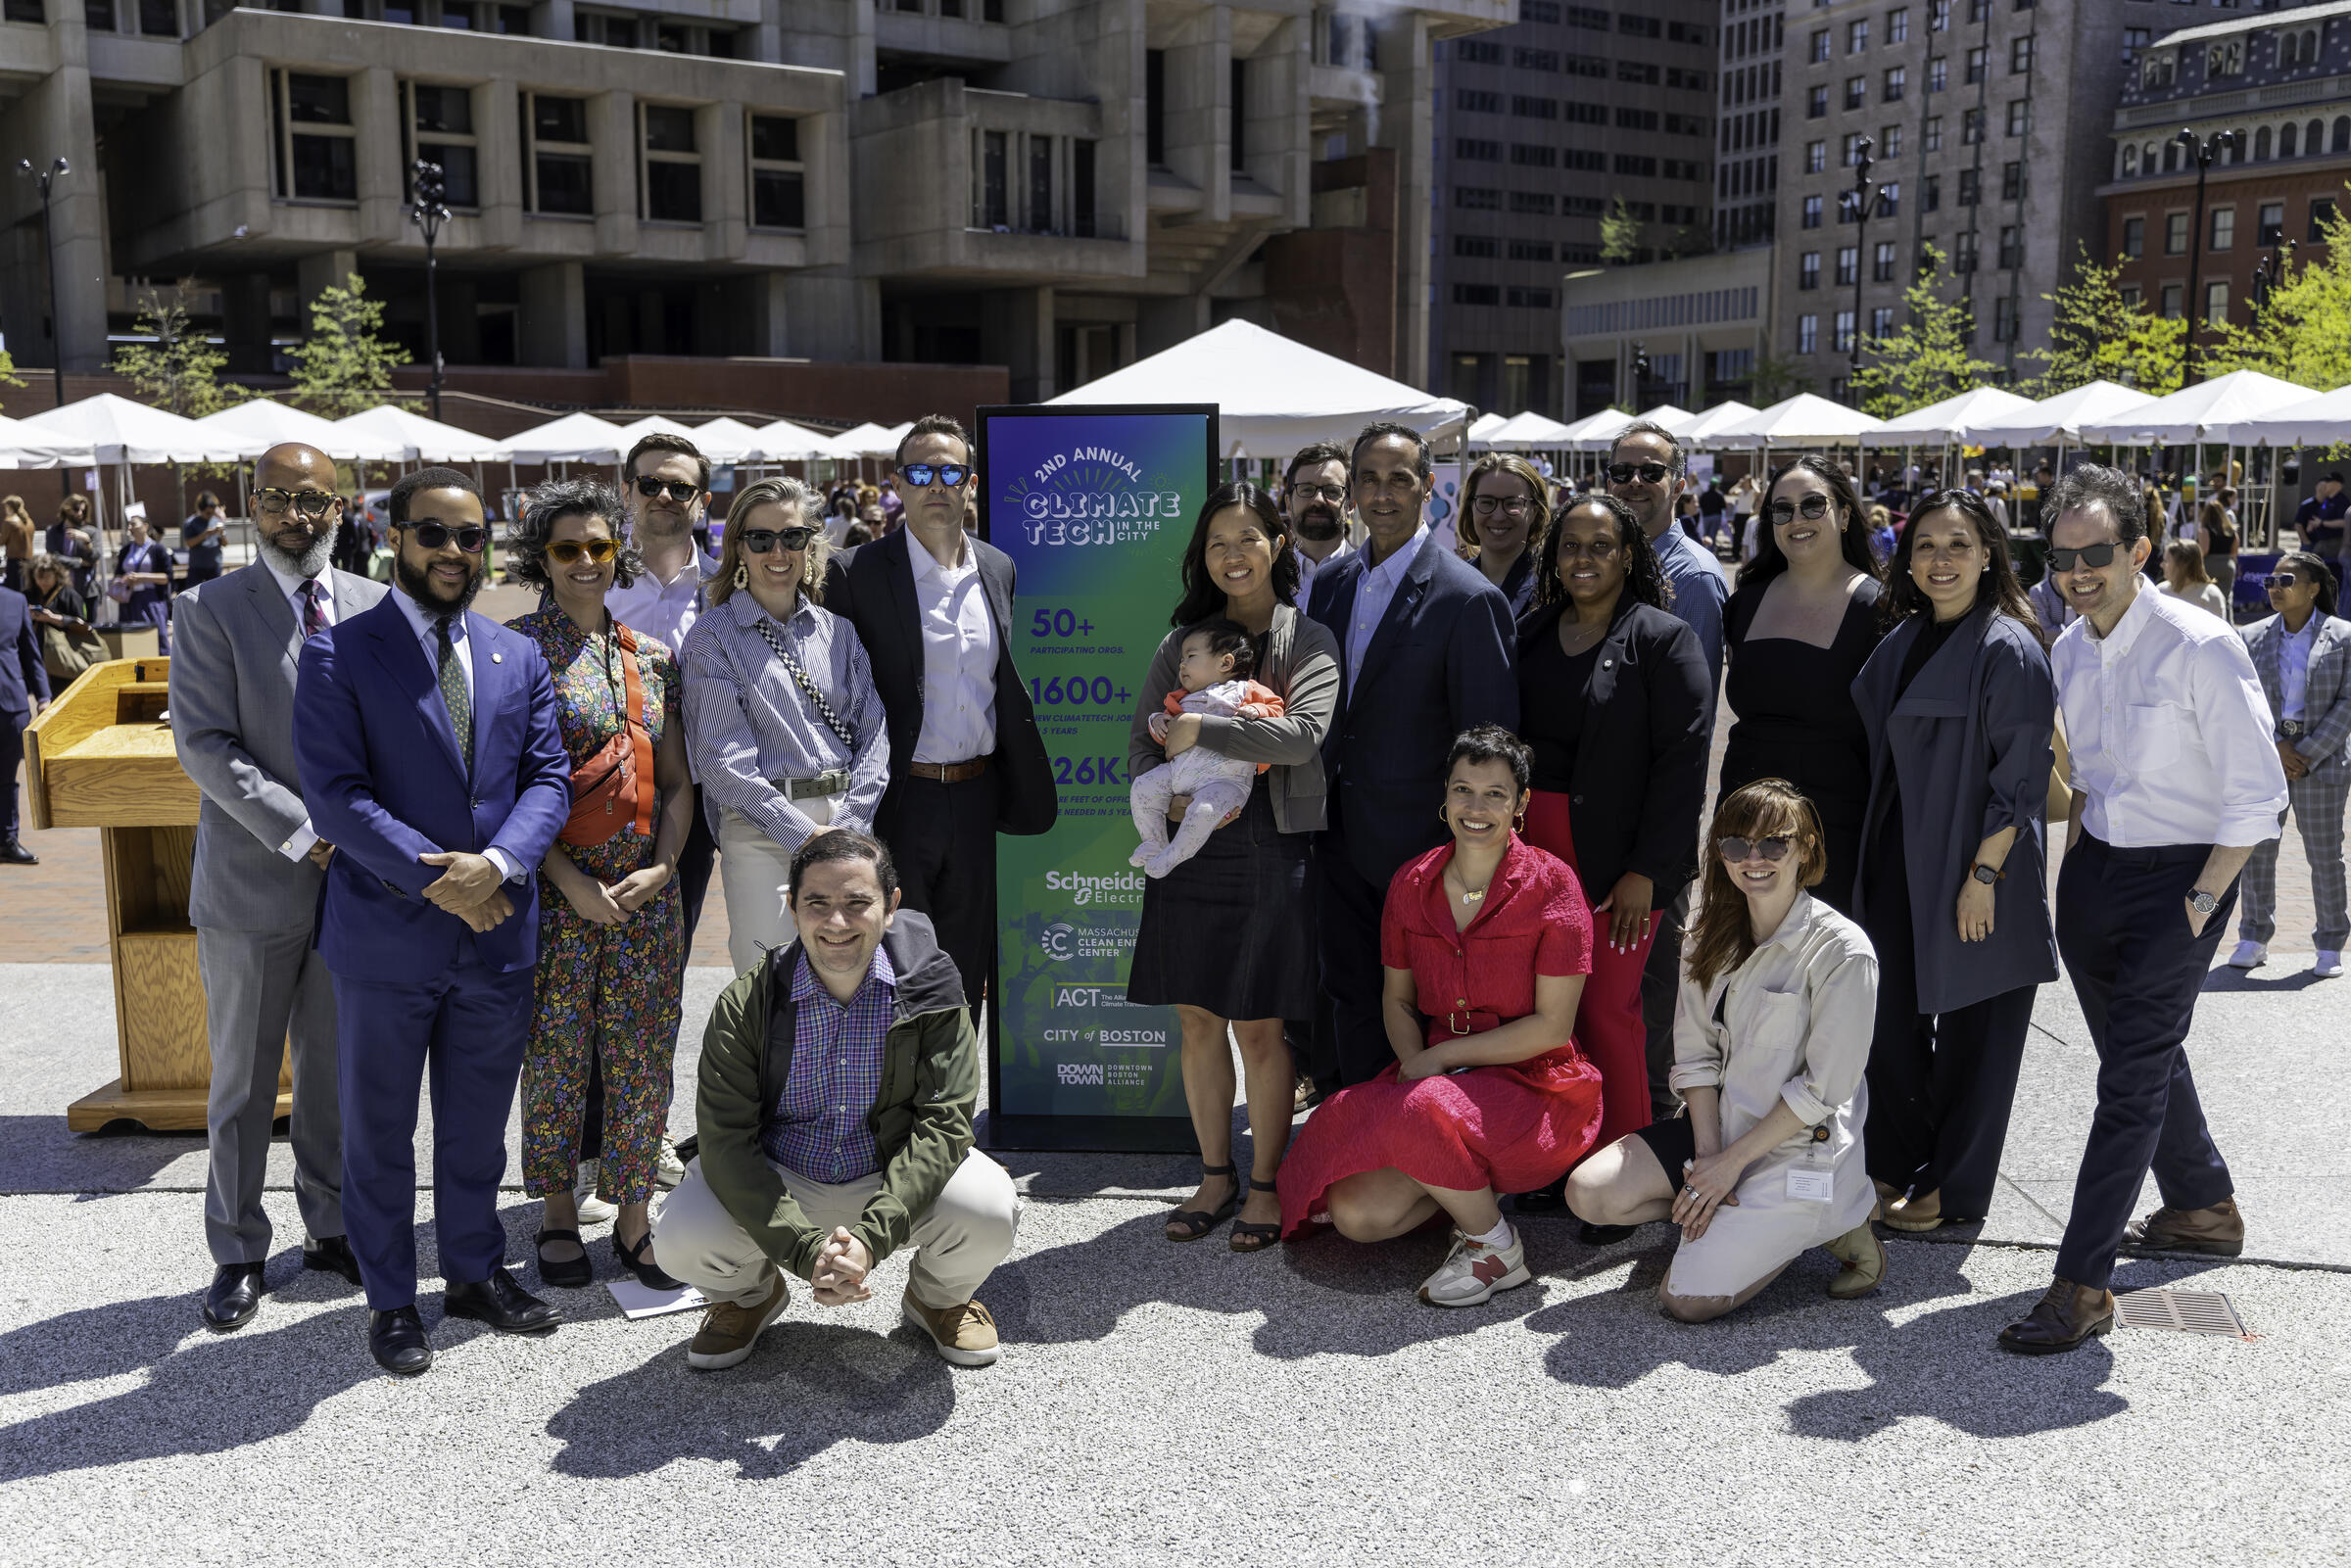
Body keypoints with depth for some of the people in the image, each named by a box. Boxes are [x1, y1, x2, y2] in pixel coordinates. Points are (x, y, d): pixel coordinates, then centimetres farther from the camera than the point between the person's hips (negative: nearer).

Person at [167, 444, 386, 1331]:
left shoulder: (375, 608, 5)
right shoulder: (211, 610, -5)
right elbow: (203, 742, -11)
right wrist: (298, 830, -18)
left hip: (354, 879, 3)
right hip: (254, 883, -3)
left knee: (336, 1070, 14)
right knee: (243, 1081, 8)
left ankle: (330, 1228, 29)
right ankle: (238, 1254, 22)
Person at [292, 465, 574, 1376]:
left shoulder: (518, 658, 8)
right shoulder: (339, 656, -5)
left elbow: (548, 780, 2)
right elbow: (335, 794, -12)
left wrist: (497, 863, -15)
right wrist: (430, 876, -19)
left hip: (498, 931, 4)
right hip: (384, 935, -3)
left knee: (478, 1123, 17)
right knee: (378, 1129, 10)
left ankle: (475, 1273, 34)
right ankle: (391, 1300, 25)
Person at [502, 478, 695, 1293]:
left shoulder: (652, 655, 9)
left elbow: (677, 782, 10)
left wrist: (661, 867, -6)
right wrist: (568, 880, -14)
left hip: (647, 888, 3)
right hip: (552, 887, -3)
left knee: (642, 1057, 7)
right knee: (554, 1055, 7)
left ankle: (634, 1218, 20)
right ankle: (558, 1215, 24)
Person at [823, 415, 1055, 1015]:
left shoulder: (998, 568, 9)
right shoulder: (857, 572, -7)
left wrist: (1013, 787, 14)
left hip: (975, 800, 5)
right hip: (898, 803, -5)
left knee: (966, 968, 14)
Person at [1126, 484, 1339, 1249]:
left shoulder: (1309, 640, 3)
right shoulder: (1182, 642, 12)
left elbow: (1304, 734, -14)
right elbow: (1142, 745, 8)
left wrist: (1203, 732, -17)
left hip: (1270, 848, -3)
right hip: (1189, 847, 4)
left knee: (1259, 1028, 0)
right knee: (1198, 1019, 8)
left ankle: (1265, 1186, 14)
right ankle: (1215, 1177, 22)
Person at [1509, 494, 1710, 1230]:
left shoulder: (1662, 638, -3)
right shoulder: (1531, 634, 12)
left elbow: (1684, 756, -8)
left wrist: (1645, 871, -13)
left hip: (1618, 861, -4)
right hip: (1535, 851, 5)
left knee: (1607, 1010, -3)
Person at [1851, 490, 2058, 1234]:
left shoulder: (2009, 650, -13)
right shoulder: (1904, 641, 9)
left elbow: (2020, 774, -16)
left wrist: (1984, 874, -19)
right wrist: (1872, 858, 14)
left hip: (1970, 872, -7)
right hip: (1898, 865, 7)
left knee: (1971, 1029, 6)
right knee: (1891, 1014, 12)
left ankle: (1953, 1186, 19)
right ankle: (1894, 1164, 27)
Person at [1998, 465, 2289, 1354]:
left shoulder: (2201, 648, -16)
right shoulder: (2068, 651, 4)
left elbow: (2257, 795, -14)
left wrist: (2201, 901, -14)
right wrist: (2072, 860, 12)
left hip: (2180, 874, -7)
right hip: (2094, 869, 7)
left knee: (2133, 1073, -8)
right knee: (2146, 1052, 20)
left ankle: (2082, 1284, -5)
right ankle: (2205, 1210, 42)